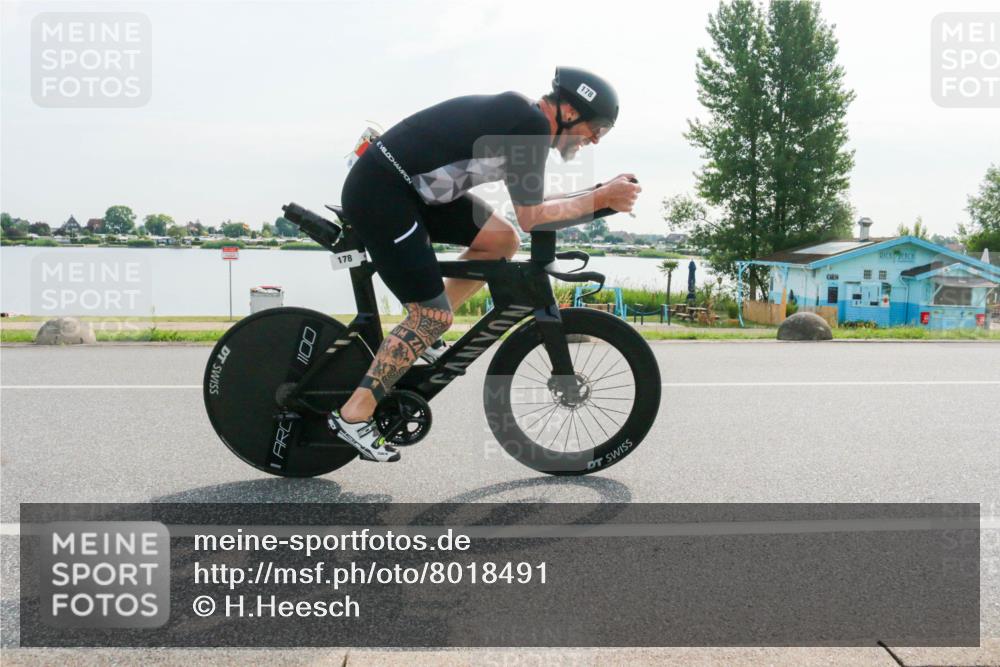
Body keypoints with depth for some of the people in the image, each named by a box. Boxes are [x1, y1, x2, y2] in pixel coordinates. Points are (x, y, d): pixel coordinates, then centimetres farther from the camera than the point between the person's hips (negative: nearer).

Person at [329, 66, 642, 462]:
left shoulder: (518, 116, 14)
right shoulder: (533, 124, -14)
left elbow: (528, 207, 18)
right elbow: (530, 217, -15)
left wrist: (602, 195, 14)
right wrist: (600, 199, -8)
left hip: (408, 187, 9)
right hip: (378, 195, -9)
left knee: (501, 240, 8)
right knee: (434, 316, -6)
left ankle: (421, 333, 15)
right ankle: (354, 415, 1)